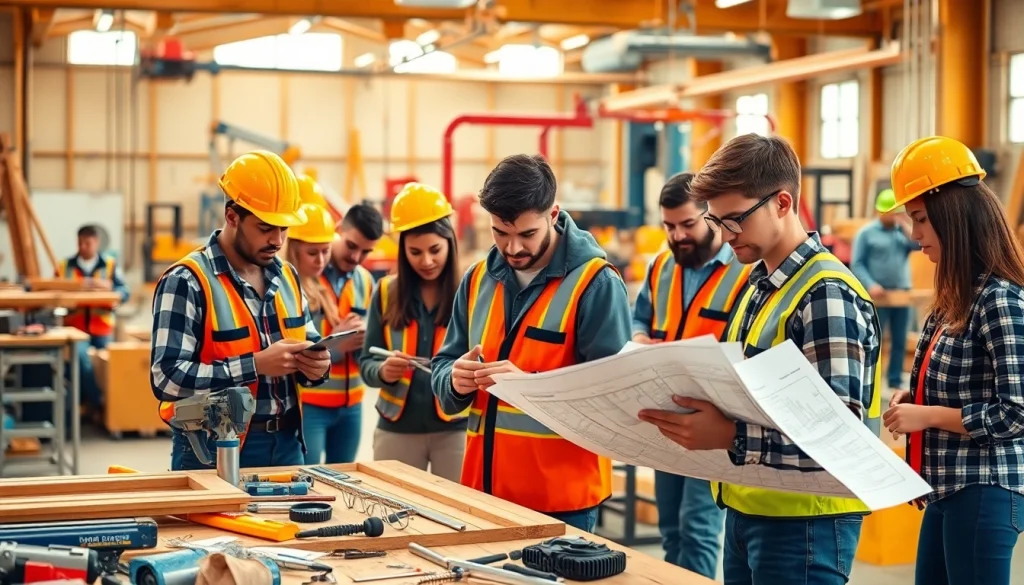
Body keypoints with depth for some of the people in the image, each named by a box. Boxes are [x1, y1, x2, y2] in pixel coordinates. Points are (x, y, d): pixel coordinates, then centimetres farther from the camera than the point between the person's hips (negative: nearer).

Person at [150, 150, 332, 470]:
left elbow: (308, 343, 16)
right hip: (212, 452, -6)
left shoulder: (287, 276, 8)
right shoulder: (186, 281, -15)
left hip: (285, 445, 6)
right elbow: (167, 378, -22)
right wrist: (256, 365, -26)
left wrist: (315, 364, -8)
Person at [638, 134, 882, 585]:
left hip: (803, 519, -8)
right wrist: (696, 415, 1)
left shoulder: (827, 295, -17)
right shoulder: (760, 284, 11)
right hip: (747, 509, 8)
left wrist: (729, 435, -31)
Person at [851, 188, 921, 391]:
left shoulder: (903, 230, 13)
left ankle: (896, 381, 14)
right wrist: (870, 285, -18)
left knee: (900, 342, 7)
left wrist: (904, 224, -5)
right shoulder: (866, 233, -1)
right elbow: (857, 264, -6)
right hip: (878, 295, -4)